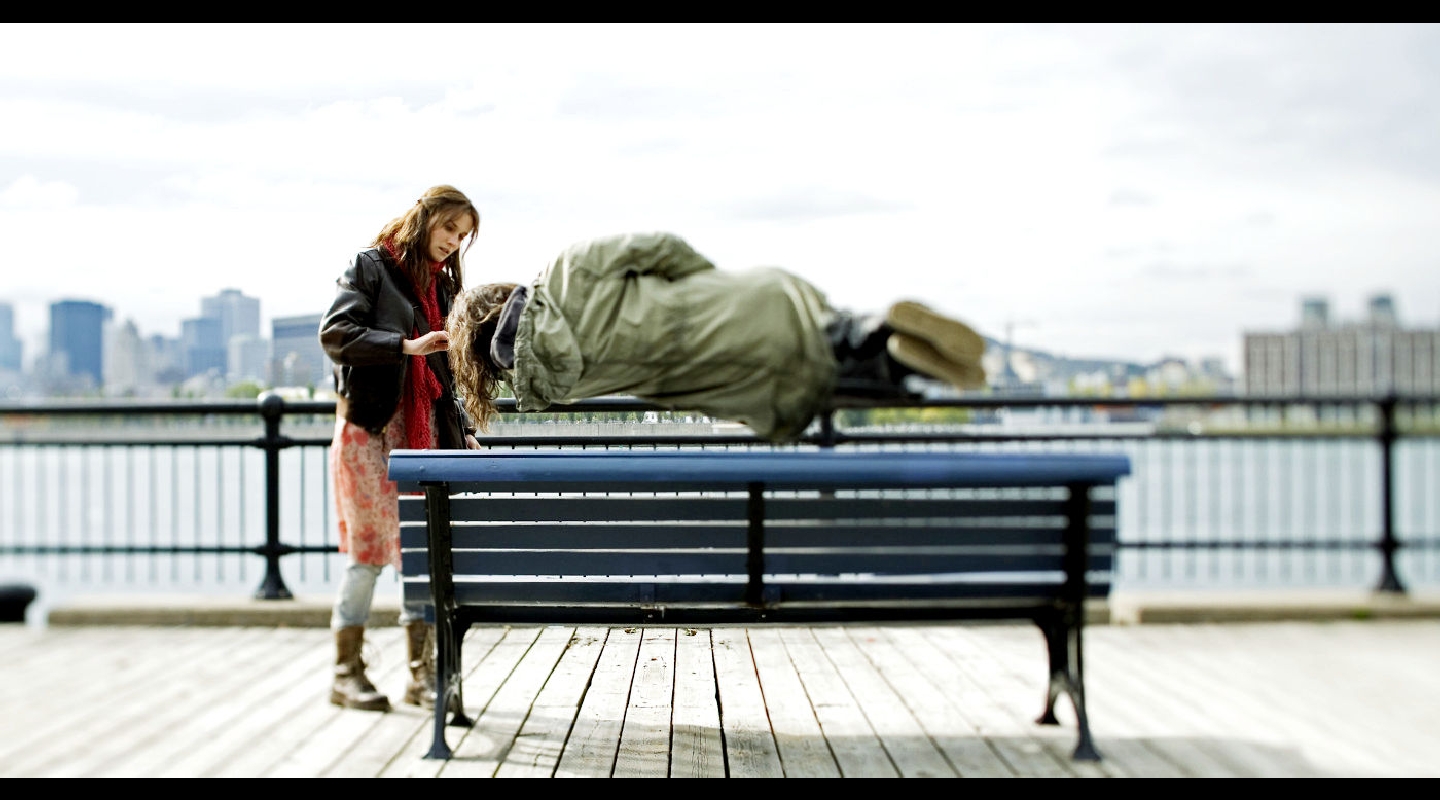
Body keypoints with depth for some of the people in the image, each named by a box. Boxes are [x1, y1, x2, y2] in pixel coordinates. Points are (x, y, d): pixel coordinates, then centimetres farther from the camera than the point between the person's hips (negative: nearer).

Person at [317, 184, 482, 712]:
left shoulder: (443, 284, 20)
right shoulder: (371, 266, 1)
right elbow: (335, 335, -12)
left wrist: (464, 431, 12)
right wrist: (407, 346, -20)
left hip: (424, 429, 6)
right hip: (368, 426, -6)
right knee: (370, 549, -7)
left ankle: (422, 674, 7)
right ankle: (346, 673, 5)